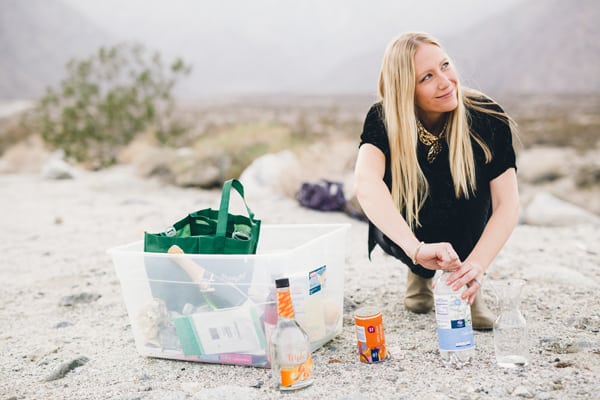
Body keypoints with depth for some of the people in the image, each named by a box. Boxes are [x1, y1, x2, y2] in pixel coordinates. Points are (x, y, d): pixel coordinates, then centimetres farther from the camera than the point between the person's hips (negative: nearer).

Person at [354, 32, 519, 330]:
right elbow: (365, 182, -47)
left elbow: (508, 204, -28)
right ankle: (421, 273, 7)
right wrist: (416, 249, -60)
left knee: (474, 168, -28)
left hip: (464, 234, 0)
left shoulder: (485, 118, -25)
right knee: (385, 232, -30)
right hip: (405, 232, 1)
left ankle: (467, 288, -9)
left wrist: (477, 265, -45)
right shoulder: (383, 119, -26)